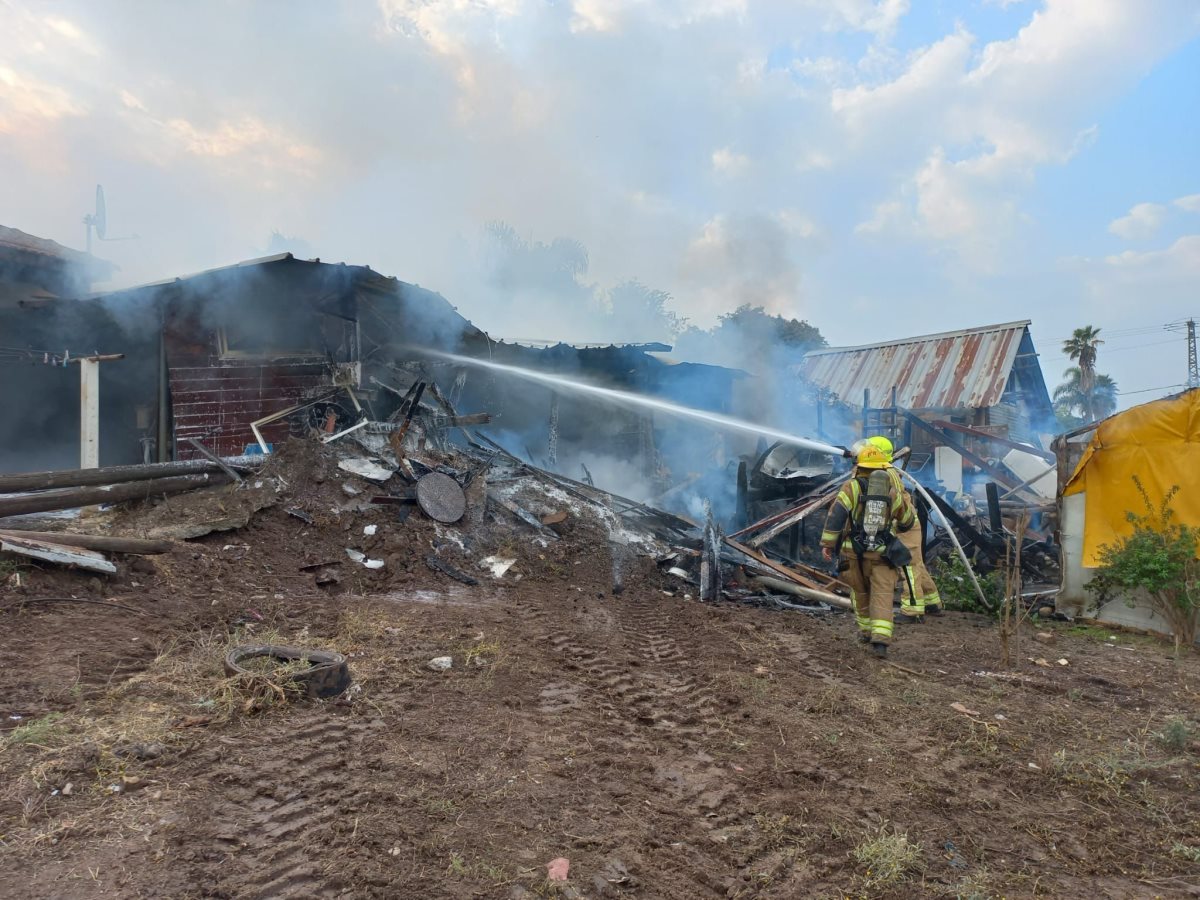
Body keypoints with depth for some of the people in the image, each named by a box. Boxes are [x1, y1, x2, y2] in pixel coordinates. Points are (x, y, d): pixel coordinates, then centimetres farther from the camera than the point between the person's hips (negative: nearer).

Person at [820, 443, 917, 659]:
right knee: (882, 596, -2)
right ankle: (880, 640, -16)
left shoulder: (852, 486, -3)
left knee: (860, 592, 19)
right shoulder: (892, 492, 6)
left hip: (854, 551, 0)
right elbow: (908, 521, 20)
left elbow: (836, 513, -14)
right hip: (882, 553, 0)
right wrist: (895, 528, 42)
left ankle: (866, 630, 33)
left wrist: (827, 543, -12)